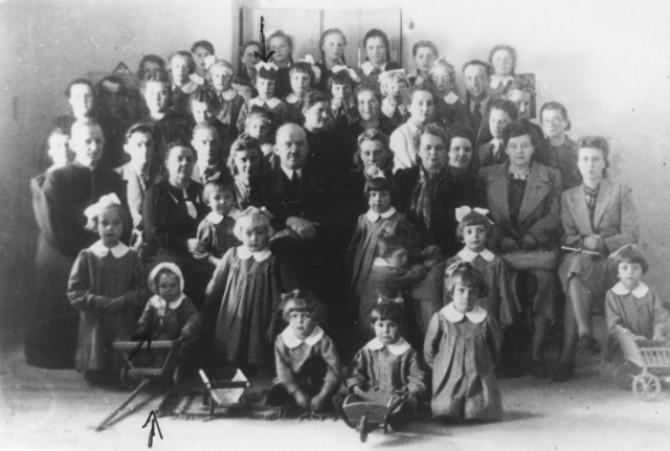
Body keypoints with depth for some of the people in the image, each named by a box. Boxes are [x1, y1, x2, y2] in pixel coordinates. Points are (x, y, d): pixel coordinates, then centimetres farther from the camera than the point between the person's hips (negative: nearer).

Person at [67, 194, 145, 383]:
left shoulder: (131, 257, 2)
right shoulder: (87, 257, 0)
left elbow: (140, 291, 2)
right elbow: (74, 293, -2)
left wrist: (121, 302, -16)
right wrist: (100, 302, -15)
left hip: (123, 326, 0)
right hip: (94, 325, 0)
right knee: (93, 376, 1)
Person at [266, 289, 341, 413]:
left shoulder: (323, 341, -15)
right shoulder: (282, 341, -10)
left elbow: (334, 371, -22)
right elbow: (283, 371, -16)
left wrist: (322, 396, -33)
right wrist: (297, 393, -29)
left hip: (315, 386, -1)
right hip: (291, 385, 1)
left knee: (316, 361, -26)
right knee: (274, 395, -27)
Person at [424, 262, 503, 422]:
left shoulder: (486, 320, -1)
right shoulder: (440, 319, -4)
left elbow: (496, 346, 14)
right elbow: (429, 349, 7)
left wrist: (487, 365, 11)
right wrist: (439, 368, 6)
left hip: (480, 381, 1)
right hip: (449, 382, -1)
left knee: (482, 413, -11)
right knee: (445, 414, -14)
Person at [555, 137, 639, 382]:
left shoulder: (621, 192, 11)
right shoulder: (568, 196, 17)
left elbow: (632, 235, 1)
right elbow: (567, 237, 9)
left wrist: (603, 243, -14)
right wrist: (585, 242, -13)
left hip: (612, 263, -2)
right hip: (578, 260, 2)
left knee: (574, 283, -35)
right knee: (575, 262, -37)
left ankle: (567, 357, -35)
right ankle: (584, 333, -46)